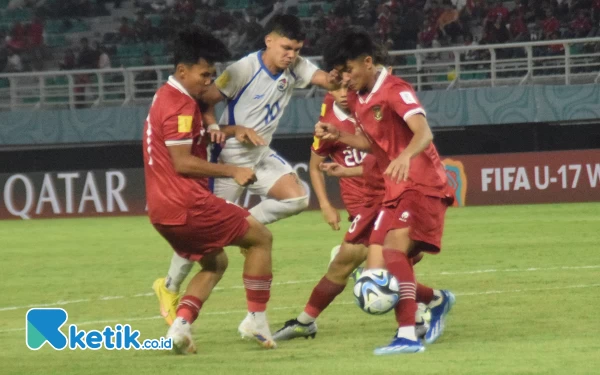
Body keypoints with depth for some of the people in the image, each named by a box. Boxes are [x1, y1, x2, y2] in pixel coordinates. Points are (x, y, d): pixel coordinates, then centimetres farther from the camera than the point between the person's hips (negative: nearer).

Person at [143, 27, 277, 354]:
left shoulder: (167, 98, 17)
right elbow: (182, 162, -21)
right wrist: (233, 172, -16)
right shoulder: (180, 106, -15)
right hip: (186, 204, -10)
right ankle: (256, 319, 3)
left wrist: (233, 130, 15)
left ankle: (180, 326, 4)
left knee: (215, 262, 24)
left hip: (161, 210, 10)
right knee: (261, 238, 4)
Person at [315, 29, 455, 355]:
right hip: (394, 192, 9)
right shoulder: (360, 101, 10)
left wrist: (406, 156, -50)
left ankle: (407, 336, -34)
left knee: (394, 247, -30)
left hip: (423, 186, -9)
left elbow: (423, 133, -30)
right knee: (377, 274, 2)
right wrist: (337, 136, 7)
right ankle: (437, 301, 29)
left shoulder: (394, 91, -15)